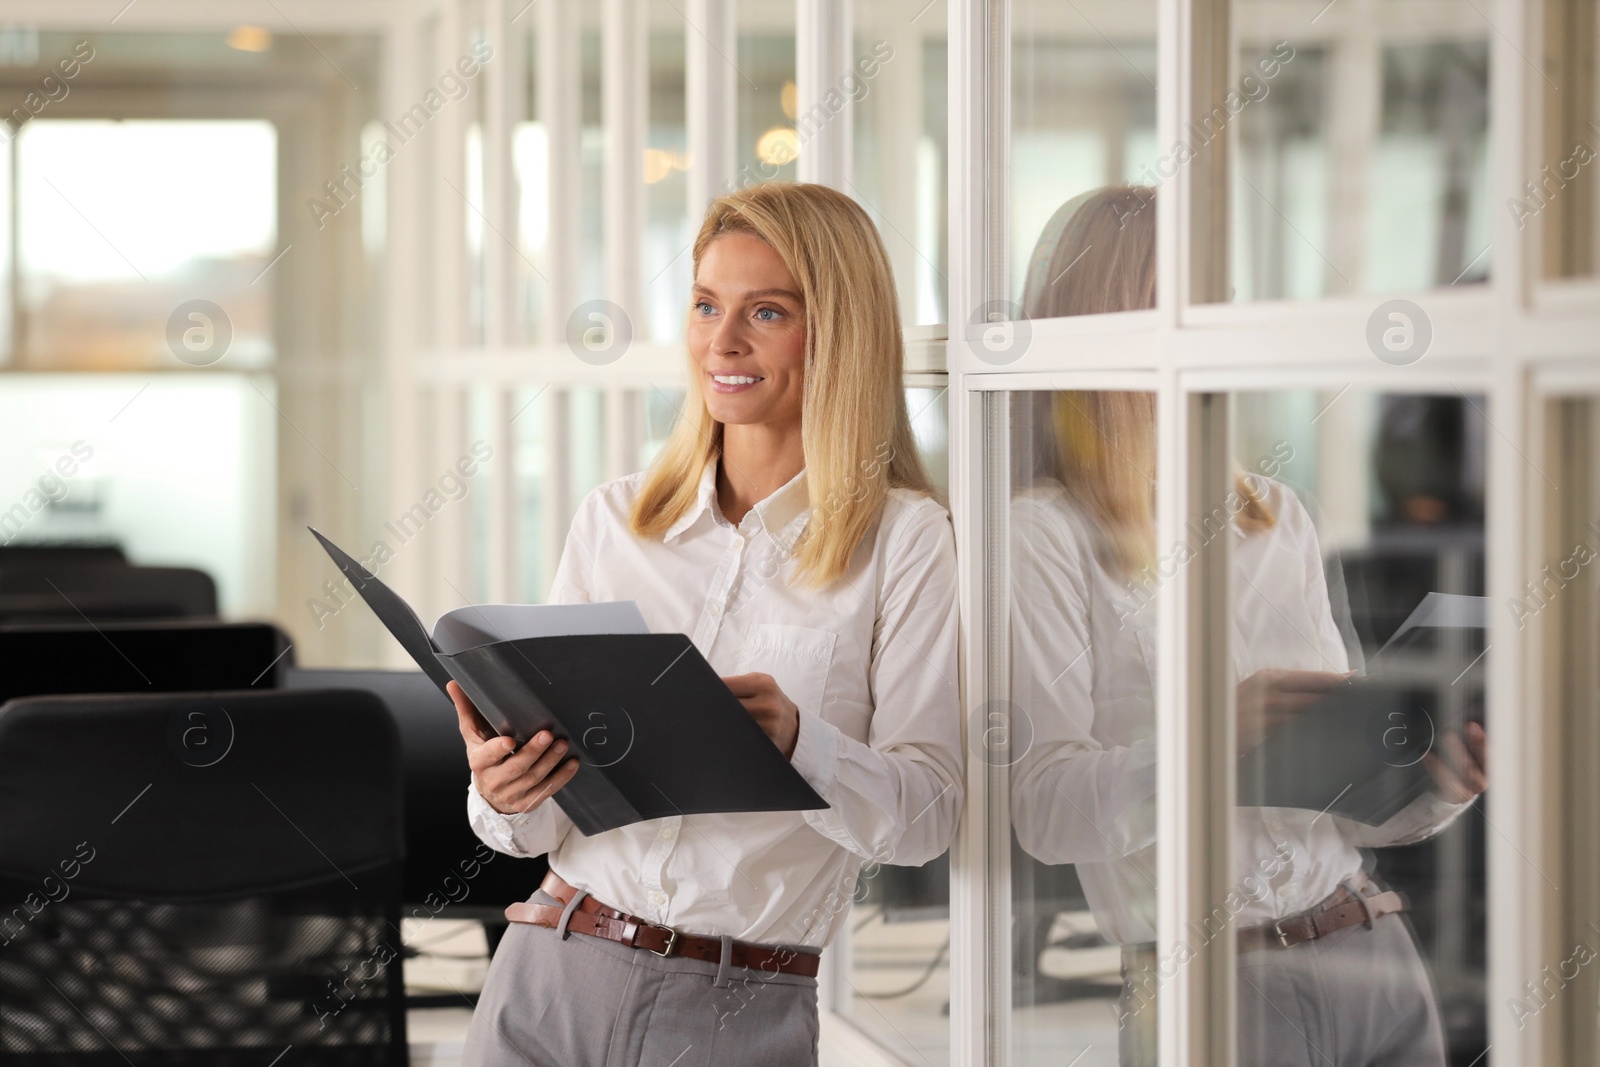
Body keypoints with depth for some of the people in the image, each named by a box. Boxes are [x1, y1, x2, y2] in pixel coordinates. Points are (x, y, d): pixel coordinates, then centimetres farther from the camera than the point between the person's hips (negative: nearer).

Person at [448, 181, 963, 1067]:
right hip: (550, 982, 3)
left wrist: (797, 743, -27)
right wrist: (503, 797, -14)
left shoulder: (906, 540, -2)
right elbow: (536, 828, 9)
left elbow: (926, 813, -9)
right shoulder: (612, 519, 9)